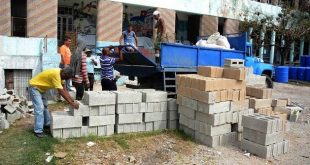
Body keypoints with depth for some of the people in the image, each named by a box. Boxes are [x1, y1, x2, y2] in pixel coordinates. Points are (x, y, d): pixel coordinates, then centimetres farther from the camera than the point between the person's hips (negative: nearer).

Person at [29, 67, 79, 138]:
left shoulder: (60, 74, -4)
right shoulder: (56, 74, -33)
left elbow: (64, 90, 1)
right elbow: (61, 92, -34)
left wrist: (72, 100, -7)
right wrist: (72, 104, -31)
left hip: (40, 88, 10)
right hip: (34, 87, -10)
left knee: (45, 106, 17)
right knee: (40, 108, -15)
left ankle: (46, 124, 32)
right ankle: (38, 131, -11)